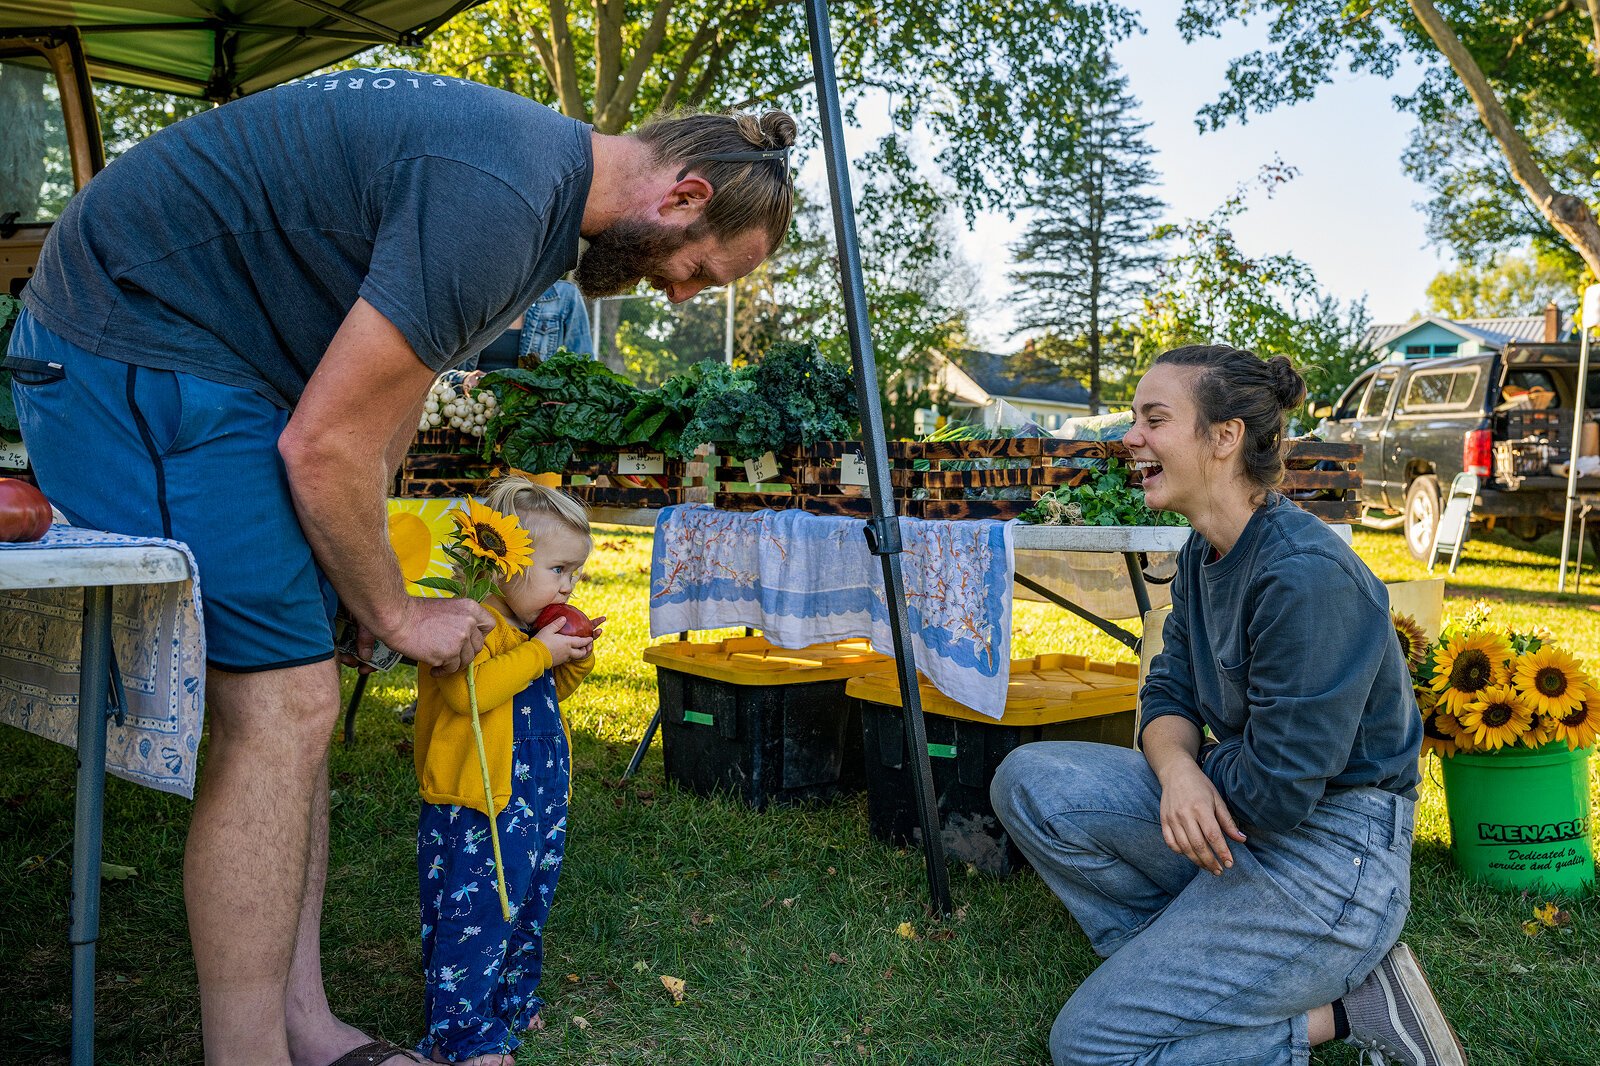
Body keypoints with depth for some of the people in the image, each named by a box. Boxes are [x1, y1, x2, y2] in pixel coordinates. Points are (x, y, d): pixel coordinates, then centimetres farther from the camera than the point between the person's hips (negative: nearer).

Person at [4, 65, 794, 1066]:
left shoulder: (541, 163, 8)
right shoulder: (497, 195, -26)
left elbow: (394, 378, 14)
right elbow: (323, 447, -23)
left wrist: (363, 586, 12)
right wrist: (397, 615, -7)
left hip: (213, 358, 10)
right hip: (135, 346, -10)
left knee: (290, 693, 8)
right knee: (280, 708, -12)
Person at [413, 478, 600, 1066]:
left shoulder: (530, 627, 10)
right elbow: (467, 691, -33)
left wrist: (575, 658, 2)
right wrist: (540, 652, -27)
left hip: (540, 799, 9)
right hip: (478, 807, -9)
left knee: (527, 908, 20)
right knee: (476, 915, -2)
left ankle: (511, 1000, 39)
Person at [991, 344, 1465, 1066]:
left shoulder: (1307, 575, -26)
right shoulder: (1200, 557, 4)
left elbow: (1277, 790, -25)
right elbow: (1169, 693, 6)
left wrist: (1198, 773, -4)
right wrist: (1178, 770, -18)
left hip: (1329, 854, -8)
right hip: (1226, 814, 9)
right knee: (1029, 780, -8)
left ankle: (1350, 1007, 0)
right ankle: (1178, 951, 2)